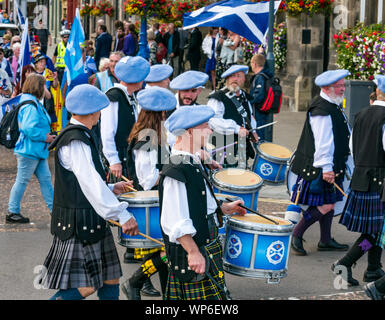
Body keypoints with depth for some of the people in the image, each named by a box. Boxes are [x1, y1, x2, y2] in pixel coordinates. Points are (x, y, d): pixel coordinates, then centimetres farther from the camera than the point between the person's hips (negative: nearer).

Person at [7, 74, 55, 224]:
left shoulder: (35, 103, 13)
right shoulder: (30, 106, -20)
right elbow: (29, 129, -28)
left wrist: (46, 134, 10)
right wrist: (45, 137, -18)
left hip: (38, 151, 10)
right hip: (28, 151, -10)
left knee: (45, 179, 11)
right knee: (22, 181, -1)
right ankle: (12, 213, 9)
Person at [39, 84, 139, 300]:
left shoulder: (83, 137, 14)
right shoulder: (75, 142, -18)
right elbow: (90, 184, -28)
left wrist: (111, 189, 13)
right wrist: (122, 214, -32)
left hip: (93, 223, 10)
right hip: (78, 224, -10)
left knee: (110, 278, 10)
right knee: (84, 287, -9)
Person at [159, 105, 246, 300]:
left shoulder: (193, 163, 11)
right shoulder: (176, 172, -22)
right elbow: (175, 222, -26)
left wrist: (222, 208, 20)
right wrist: (193, 253, -28)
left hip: (206, 246, 10)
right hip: (192, 251, -10)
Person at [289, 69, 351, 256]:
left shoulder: (332, 106, 14)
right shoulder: (322, 111, -20)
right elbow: (323, 142, -24)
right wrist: (326, 168, -26)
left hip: (331, 166, 10)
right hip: (321, 168, -10)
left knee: (329, 203, 14)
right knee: (326, 205, -8)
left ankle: (326, 241, 23)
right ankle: (296, 235, 2)